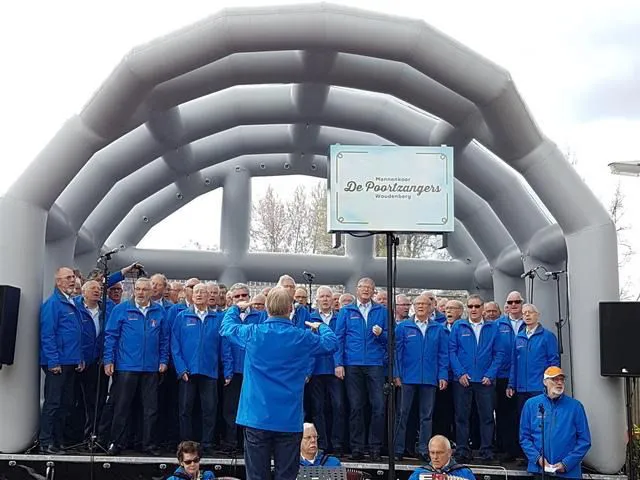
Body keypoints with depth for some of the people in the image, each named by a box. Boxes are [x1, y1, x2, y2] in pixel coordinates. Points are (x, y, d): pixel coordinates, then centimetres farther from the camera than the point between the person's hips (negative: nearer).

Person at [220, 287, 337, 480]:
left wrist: (235, 308, 35)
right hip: (289, 420, -1)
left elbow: (227, 327, 16)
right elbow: (331, 343, 11)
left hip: (256, 418, 1)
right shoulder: (303, 338, -6)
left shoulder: (252, 333, -4)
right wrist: (321, 327, 31)